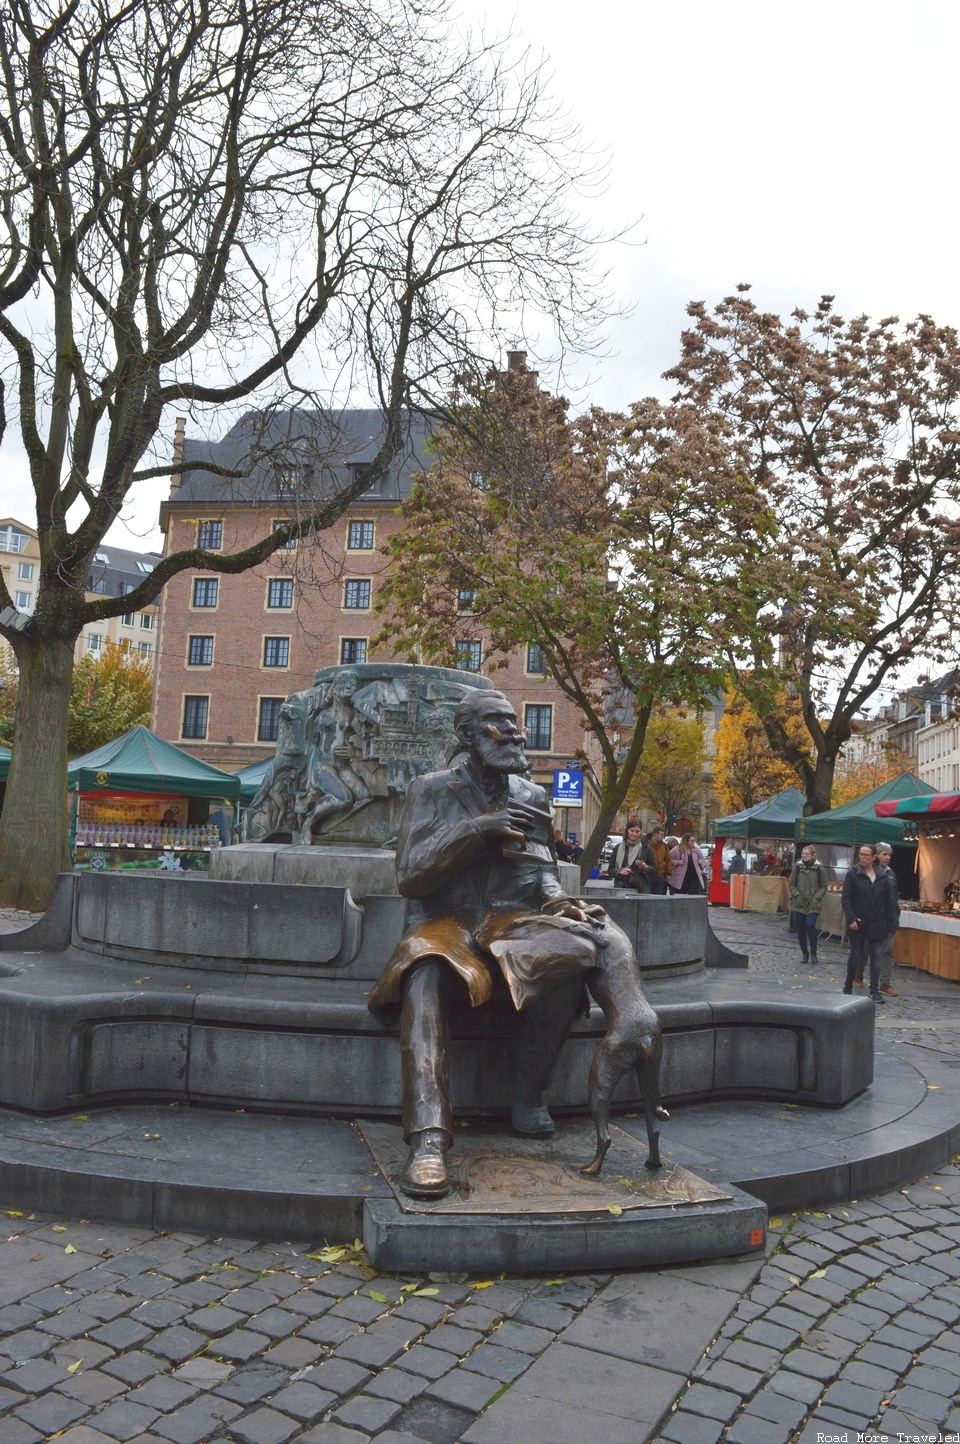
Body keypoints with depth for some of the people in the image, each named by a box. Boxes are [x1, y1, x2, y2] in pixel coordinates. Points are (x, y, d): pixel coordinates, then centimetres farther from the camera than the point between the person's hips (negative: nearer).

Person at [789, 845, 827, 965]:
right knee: (801, 928, 6)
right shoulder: (798, 867, 2)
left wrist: (816, 898, -9)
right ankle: (804, 953, 19)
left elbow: (823, 886, 2)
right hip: (799, 903, 3)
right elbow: (792, 883, 6)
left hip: (813, 905, -3)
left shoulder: (819, 869, -3)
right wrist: (796, 895, -6)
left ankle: (813, 953, 3)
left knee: (810, 926, -14)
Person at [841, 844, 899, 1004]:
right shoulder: (853, 875, -3)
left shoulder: (882, 878, 5)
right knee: (855, 956, 5)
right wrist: (851, 918, -17)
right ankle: (848, 987, 21)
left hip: (877, 924, 2)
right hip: (858, 923, -2)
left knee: (875, 957, 2)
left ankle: (875, 991, 7)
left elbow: (888, 903, 8)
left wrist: (891, 924, 4)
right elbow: (845, 898, -7)